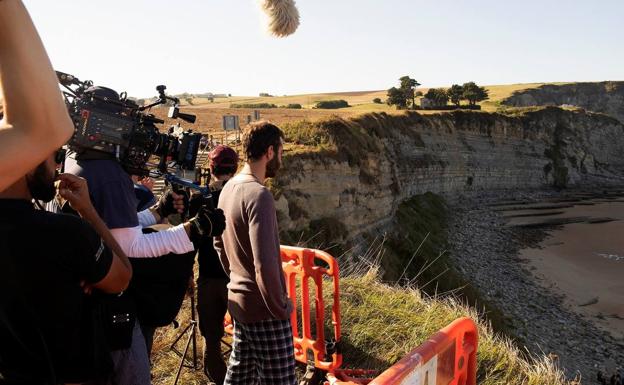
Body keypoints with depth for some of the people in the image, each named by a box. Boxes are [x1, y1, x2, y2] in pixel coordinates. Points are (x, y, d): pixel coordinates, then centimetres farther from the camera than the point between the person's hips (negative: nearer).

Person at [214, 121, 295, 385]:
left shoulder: (229, 188, 6)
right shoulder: (259, 195, -22)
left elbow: (219, 244, 16)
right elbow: (265, 264, -27)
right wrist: (281, 307, -15)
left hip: (238, 301, 9)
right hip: (264, 309, -9)